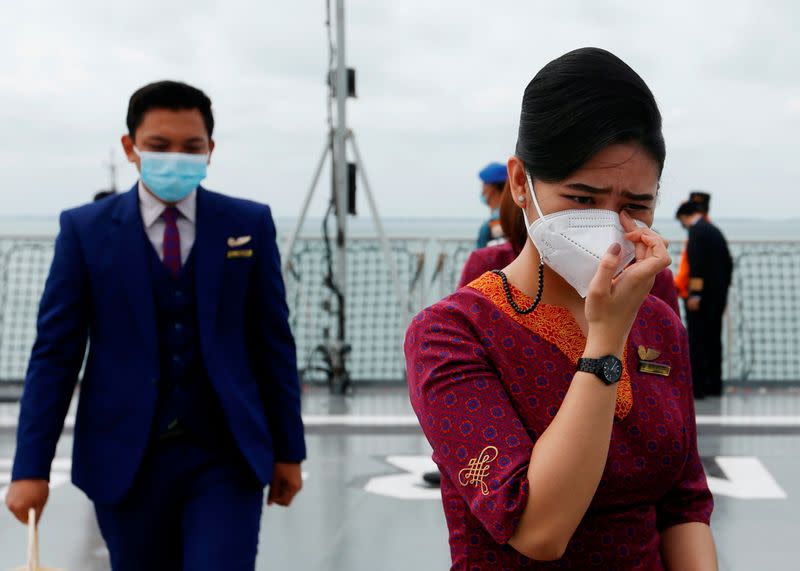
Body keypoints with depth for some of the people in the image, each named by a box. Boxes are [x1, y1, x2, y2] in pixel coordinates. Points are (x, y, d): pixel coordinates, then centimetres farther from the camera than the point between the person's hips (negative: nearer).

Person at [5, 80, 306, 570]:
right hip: (126, 460, 0)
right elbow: (55, 352, -2)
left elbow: (274, 343, 6)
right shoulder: (86, 230, -1)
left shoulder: (249, 225, 3)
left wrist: (288, 451, 7)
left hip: (226, 457, 0)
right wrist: (31, 468, -7)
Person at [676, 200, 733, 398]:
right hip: (719, 295, 8)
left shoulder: (696, 230, -10)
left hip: (702, 294, -8)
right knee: (713, 339, 11)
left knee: (696, 341, -7)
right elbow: (728, 262, 18)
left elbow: (697, 263, -19)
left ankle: (697, 387, -8)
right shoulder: (715, 231, 15)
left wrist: (695, 293, -20)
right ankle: (714, 385, 14)